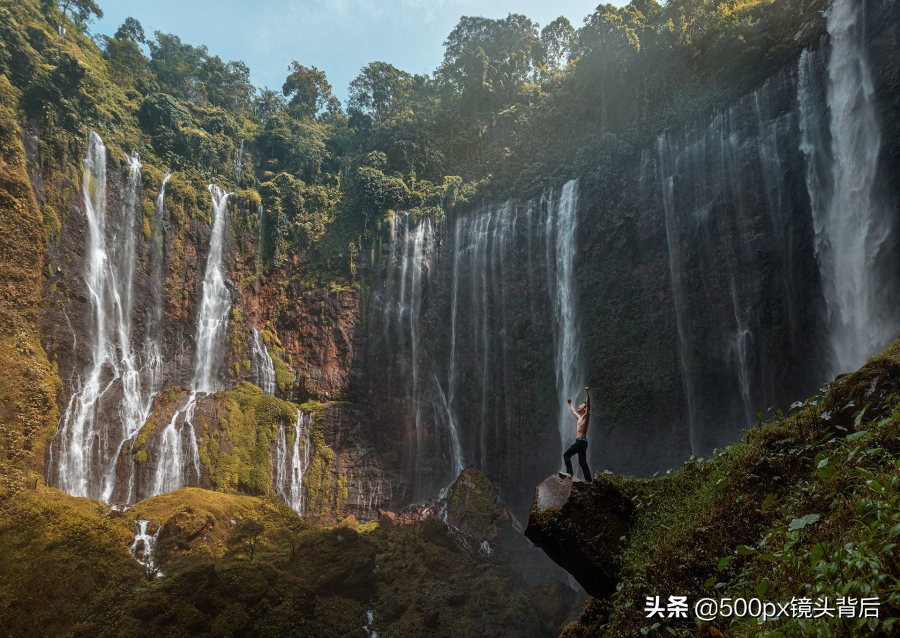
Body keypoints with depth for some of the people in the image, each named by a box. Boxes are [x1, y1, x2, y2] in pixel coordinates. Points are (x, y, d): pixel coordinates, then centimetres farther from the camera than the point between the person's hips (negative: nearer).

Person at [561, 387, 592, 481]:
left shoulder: (585, 416, -4)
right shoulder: (578, 417, 19)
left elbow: (588, 405, -18)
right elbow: (573, 411, 40)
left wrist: (587, 393, -24)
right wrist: (570, 404, 54)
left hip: (581, 441, -9)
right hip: (579, 441, 9)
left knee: (566, 454, -12)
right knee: (582, 462, 7)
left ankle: (570, 473, -16)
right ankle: (588, 480, 6)